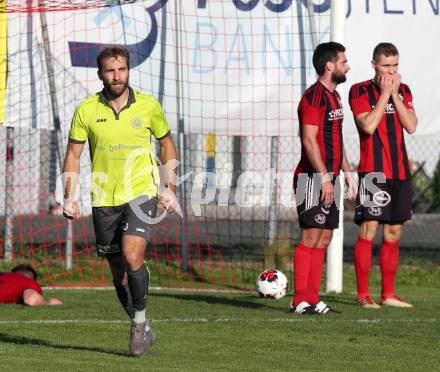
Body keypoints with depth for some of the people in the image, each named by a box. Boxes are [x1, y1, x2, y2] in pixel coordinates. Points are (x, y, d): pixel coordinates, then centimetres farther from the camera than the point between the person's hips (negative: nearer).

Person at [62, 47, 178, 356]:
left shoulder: (148, 106, -2)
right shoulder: (87, 110, -2)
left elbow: (167, 143, 12)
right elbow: (73, 155, 4)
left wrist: (170, 188, 7)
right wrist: (69, 197, -4)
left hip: (141, 194, -2)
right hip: (104, 200, 2)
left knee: (132, 257, -21)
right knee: (118, 270, 7)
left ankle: (140, 321, -1)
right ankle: (142, 329, 24)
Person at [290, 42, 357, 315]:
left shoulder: (334, 96, 18)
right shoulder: (314, 96, -13)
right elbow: (309, 141, -19)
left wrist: (347, 172, 20)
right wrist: (324, 178, -21)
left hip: (330, 177, 10)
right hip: (313, 178, -10)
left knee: (324, 238, 8)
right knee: (311, 237, -10)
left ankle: (312, 298, 10)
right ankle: (300, 300, -8)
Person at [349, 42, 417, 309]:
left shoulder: (403, 90, 12)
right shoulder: (360, 91, -3)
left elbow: (411, 126, 0)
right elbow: (368, 125, -16)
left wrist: (395, 94, -6)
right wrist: (384, 94, -12)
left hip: (400, 171, 5)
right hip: (373, 171, -5)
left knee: (394, 233, 7)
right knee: (369, 229, -9)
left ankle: (388, 294, 12)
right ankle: (363, 294, -6)